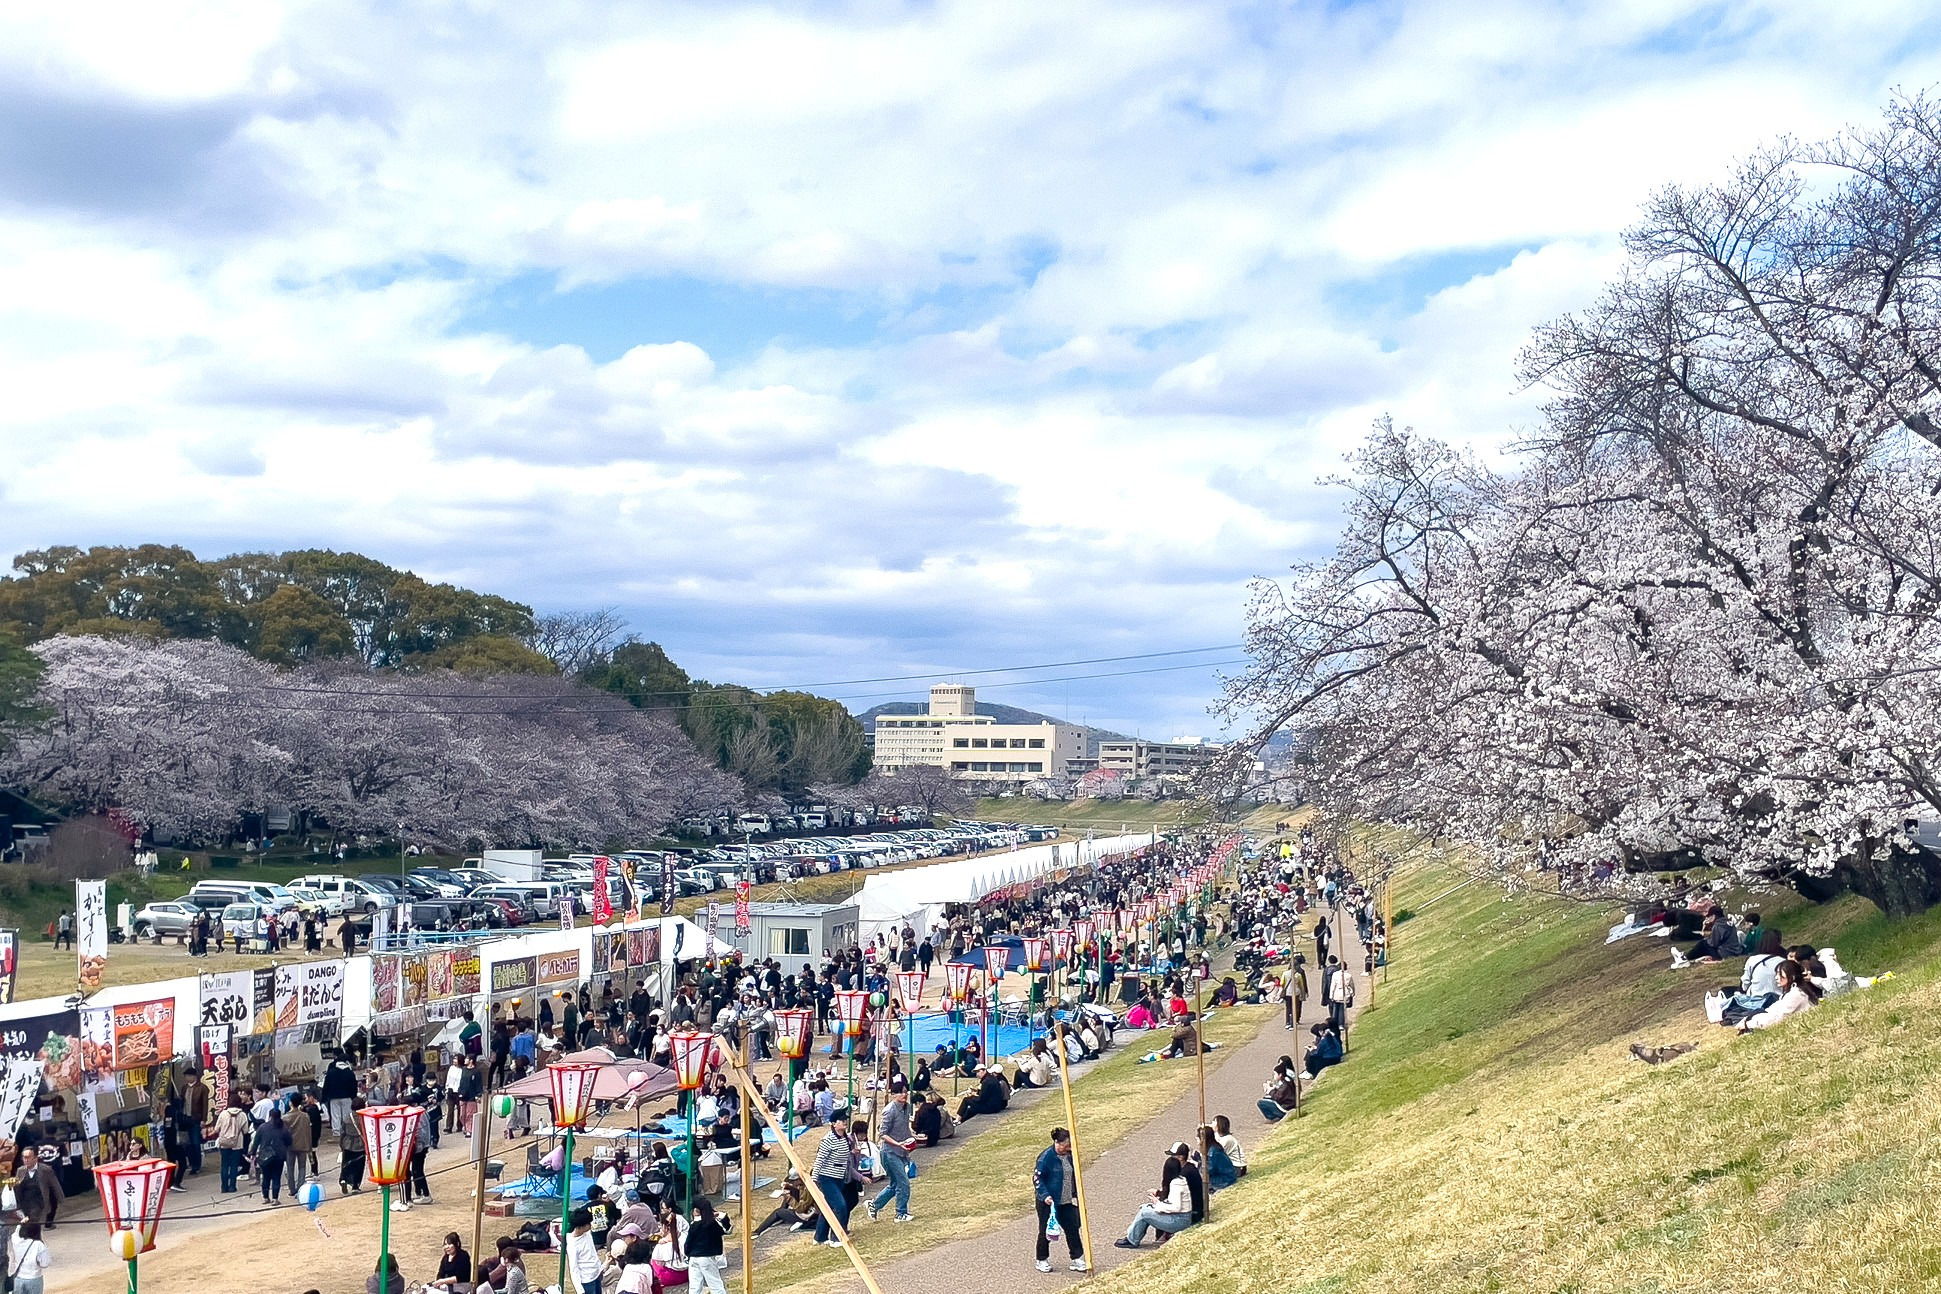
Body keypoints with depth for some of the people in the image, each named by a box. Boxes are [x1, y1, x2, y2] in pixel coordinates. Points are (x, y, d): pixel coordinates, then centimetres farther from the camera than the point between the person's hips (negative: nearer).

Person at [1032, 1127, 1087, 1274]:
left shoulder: (1069, 1155, 4)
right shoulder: (1046, 1157, -18)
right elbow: (1037, 1177, -16)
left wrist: (1075, 1194, 16)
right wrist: (1044, 1195, -25)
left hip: (1066, 1201, 6)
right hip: (1048, 1202, -6)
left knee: (1073, 1228, 2)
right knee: (1046, 1231, 6)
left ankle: (1077, 1259, 10)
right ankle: (1042, 1261, 22)